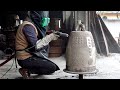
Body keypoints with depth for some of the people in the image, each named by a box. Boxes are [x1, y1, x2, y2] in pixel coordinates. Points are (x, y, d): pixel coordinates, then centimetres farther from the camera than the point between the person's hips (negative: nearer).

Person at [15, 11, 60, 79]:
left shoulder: (34, 25, 12)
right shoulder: (28, 26, -19)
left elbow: (39, 42, 11)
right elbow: (35, 46, -25)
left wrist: (50, 36, -1)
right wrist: (49, 37, -20)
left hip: (30, 56, 10)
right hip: (26, 59, -10)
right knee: (52, 68, -11)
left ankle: (28, 69, 10)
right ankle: (26, 70, -5)